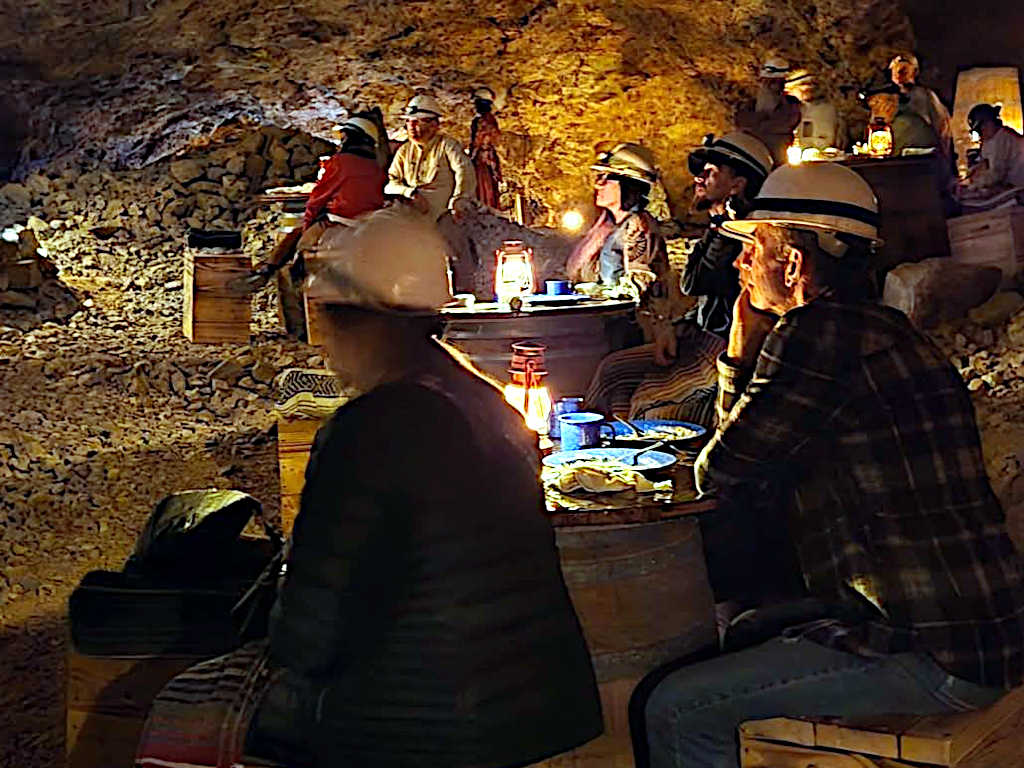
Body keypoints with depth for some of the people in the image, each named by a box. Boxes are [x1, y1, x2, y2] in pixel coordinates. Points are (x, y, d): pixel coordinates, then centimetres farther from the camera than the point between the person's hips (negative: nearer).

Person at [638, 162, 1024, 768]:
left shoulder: (820, 334, -18)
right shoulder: (873, 328, 13)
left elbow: (716, 472, -10)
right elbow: (749, 451, 20)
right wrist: (744, 348, 9)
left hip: (936, 655, -10)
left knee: (676, 710, -10)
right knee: (743, 626, 27)